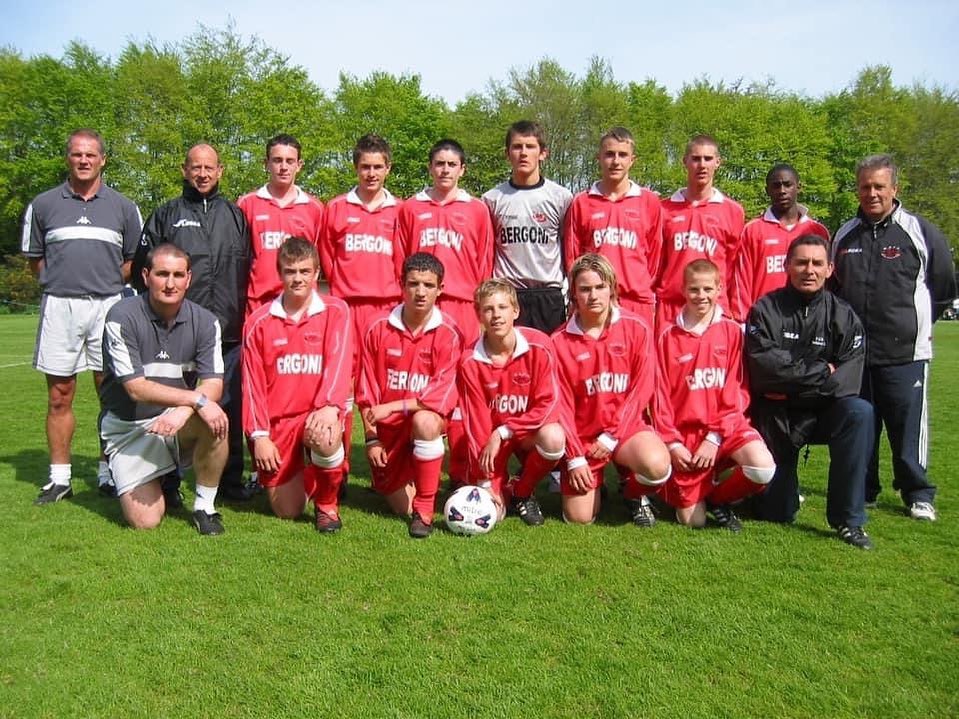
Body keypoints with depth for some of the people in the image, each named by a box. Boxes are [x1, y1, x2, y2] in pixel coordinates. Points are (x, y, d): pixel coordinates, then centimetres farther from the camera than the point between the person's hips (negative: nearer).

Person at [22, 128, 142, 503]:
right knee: (59, 396, 3)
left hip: (107, 306, 0)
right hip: (58, 307, 0)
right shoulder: (43, 204, 8)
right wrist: (64, 281, 5)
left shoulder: (123, 207, 8)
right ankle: (59, 478, 11)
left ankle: (109, 473, 11)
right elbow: (34, 258, 15)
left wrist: (103, 281, 4)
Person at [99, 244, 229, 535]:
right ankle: (157, 485, 24)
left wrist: (183, 410, -31)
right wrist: (196, 398, -28)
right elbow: (136, 388, -20)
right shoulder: (122, 317, -15)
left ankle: (205, 506, -10)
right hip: (129, 426, -2)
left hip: (181, 418, 2)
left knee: (214, 421, -33)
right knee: (145, 521, -13)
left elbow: (214, 384, -11)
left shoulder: (204, 321, -5)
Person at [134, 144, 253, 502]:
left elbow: (250, 269, 16)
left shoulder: (236, 215, 15)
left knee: (230, 407, 4)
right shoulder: (165, 215, 11)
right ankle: (168, 482, 10)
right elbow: (142, 268, 9)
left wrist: (243, 312, 8)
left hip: (229, 333, 2)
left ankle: (231, 480, 14)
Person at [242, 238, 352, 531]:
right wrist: (259, 435, -5)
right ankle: (300, 479, 38)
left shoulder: (335, 311, -1)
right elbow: (252, 383, 2)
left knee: (324, 437, -38)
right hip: (277, 421, 2)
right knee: (287, 512, 1)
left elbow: (339, 364, -13)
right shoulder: (259, 321, 3)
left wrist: (330, 406, -30)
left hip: (319, 414, -2)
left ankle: (328, 504, -8)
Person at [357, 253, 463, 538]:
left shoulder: (449, 333, -11)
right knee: (402, 507, 0)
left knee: (424, 421, -38)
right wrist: (371, 438, -3)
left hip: (426, 419, -2)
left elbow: (443, 395, -17)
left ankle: (425, 510, -21)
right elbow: (367, 392, 1)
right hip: (387, 429, 2)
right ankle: (388, 480, 39)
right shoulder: (379, 330, -4)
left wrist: (392, 407, -21)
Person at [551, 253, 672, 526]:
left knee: (656, 465, -33)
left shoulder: (635, 329, -5)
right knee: (579, 518, -9)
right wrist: (575, 458, -9)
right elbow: (563, 405, -4)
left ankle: (634, 493, 5)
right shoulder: (560, 341, -5)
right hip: (582, 435, 1)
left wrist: (612, 436, -12)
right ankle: (594, 480, 27)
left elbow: (642, 389, -7)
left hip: (627, 427, 0)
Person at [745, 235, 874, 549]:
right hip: (775, 417, -1)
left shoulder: (844, 317, -2)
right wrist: (820, 372, -15)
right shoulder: (765, 310, -5)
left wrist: (792, 381, -18)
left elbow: (847, 381, -13)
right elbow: (764, 366, -19)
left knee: (859, 412, -33)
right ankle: (778, 491, 40)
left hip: (822, 411, 1)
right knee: (776, 513, -1)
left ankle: (848, 519, -22)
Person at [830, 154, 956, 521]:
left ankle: (918, 494, 15)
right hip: (853, 353, 4)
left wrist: (914, 324, 9)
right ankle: (862, 490, 23)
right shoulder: (844, 236, 10)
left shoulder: (921, 232, -2)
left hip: (905, 353, -3)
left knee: (908, 426, 0)